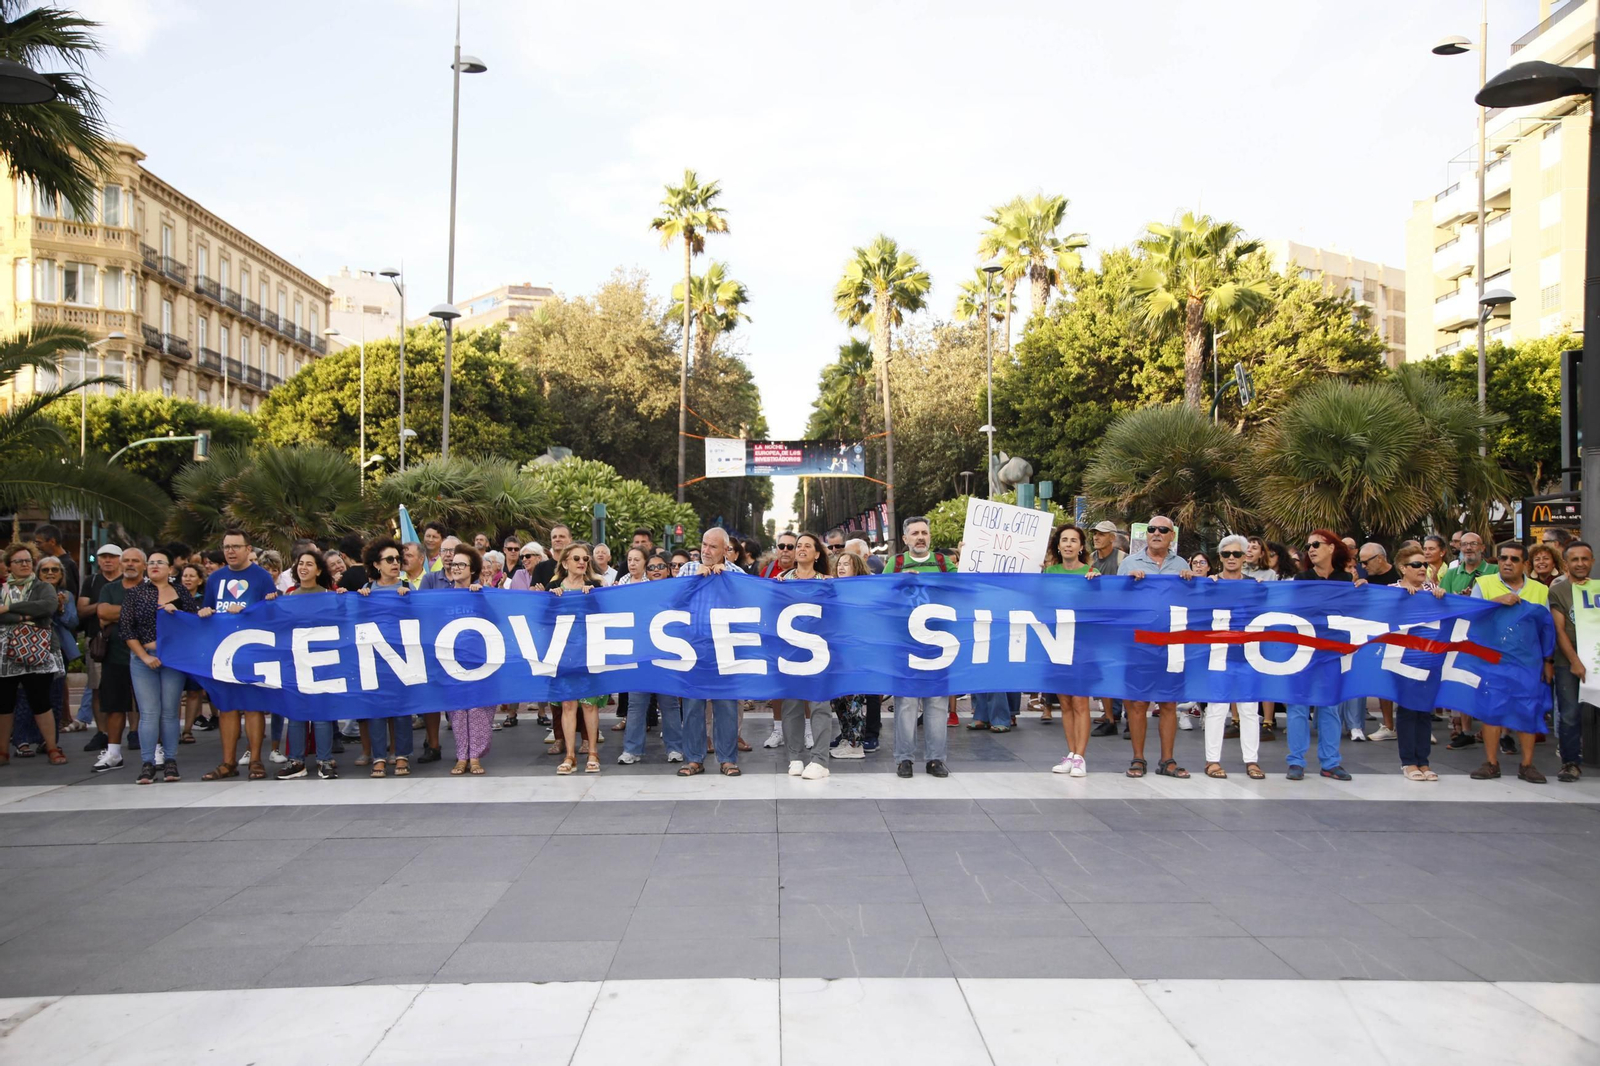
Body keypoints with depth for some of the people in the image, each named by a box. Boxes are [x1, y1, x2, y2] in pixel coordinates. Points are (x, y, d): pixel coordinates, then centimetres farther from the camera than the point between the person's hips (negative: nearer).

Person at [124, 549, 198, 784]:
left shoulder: (180, 592, 8)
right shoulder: (136, 592, 5)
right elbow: (125, 627, 1)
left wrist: (177, 613, -15)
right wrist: (144, 656, -6)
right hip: (143, 658, 0)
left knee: (170, 711, 3)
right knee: (148, 712, -3)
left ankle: (171, 762, 8)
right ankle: (147, 764, 1)